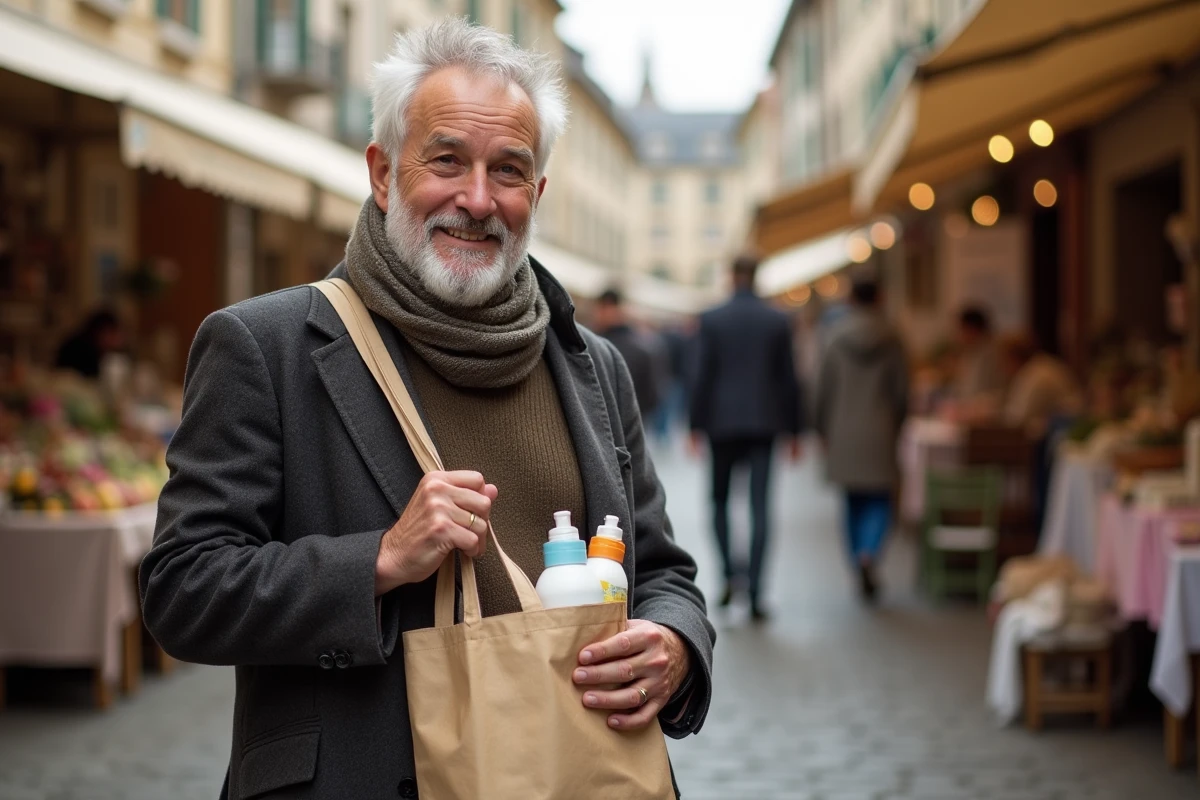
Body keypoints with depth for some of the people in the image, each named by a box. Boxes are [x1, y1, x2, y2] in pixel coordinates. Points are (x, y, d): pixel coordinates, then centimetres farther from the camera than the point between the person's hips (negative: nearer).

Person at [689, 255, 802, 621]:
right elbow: (788, 378, 4)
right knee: (759, 506, 0)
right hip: (764, 423, 1)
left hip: (723, 423, -1)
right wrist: (793, 429, 10)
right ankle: (755, 593, -4)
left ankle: (731, 570, -5)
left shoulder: (712, 320, -2)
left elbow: (702, 376, -4)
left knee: (720, 499, 14)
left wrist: (697, 425, 1)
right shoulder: (778, 321, 2)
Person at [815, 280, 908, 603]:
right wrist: (897, 425, 14)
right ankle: (869, 553, -21)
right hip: (880, 433, -1)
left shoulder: (837, 338, -2)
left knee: (854, 502, 11)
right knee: (879, 501, 5)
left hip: (844, 434, 1)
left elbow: (825, 388, 0)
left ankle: (862, 570, 15)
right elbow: (901, 389, 0)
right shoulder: (891, 340, -3)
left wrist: (823, 430, 9)